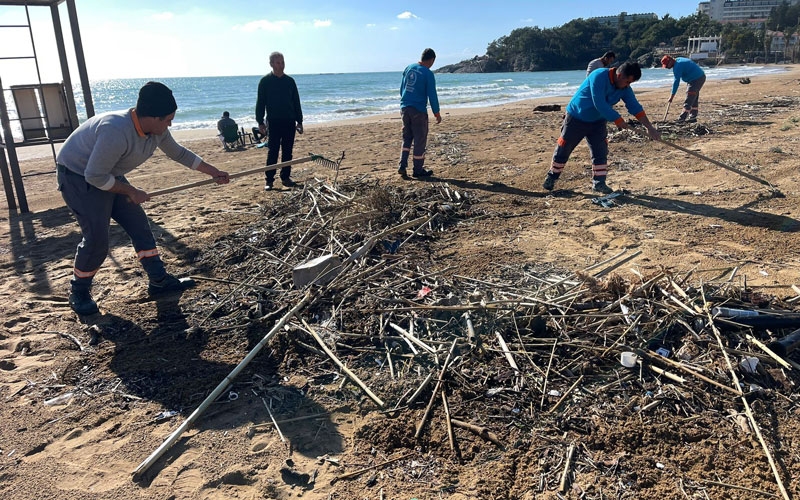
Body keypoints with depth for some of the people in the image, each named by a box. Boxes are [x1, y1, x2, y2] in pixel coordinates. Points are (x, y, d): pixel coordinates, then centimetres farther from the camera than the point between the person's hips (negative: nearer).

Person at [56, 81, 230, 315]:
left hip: (110, 176, 8)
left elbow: (178, 153, 9)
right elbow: (95, 176, -32)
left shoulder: (157, 130, -10)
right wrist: (131, 192, -21)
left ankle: (159, 280, 12)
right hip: (78, 176, -8)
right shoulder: (116, 131, -37)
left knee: (139, 224, 4)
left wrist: (213, 172, 9)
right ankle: (79, 292, 9)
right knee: (96, 238, -14)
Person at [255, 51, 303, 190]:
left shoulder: (290, 81, 10)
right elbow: (260, 103, 0)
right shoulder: (265, 81, 0)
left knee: (287, 152, 6)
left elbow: (296, 102, 13)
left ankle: (285, 177, 16)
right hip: (273, 122, -3)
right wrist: (260, 122, -7)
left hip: (289, 122, 3)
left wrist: (299, 121, 10)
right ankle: (269, 180, 2)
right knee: (272, 152, -3)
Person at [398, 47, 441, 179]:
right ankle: (418, 170, 12)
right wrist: (436, 113, 1)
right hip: (419, 111, -6)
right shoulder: (428, 74, -11)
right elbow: (432, 95, -10)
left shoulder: (408, 68, 7)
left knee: (407, 138, 15)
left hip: (404, 108, 6)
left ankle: (403, 166, 4)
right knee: (420, 140, 5)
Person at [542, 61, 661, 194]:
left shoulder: (624, 87, -8)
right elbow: (600, 104, -33)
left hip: (597, 121, 6)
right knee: (563, 150, 3)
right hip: (576, 118, -5)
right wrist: (618, 120, -26)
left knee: (600, 152, -3)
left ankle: (599, 182, 6)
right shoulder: (599, 77, -29)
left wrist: (649, 127, -13)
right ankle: (551, 178, 18)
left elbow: (635, 107, -7)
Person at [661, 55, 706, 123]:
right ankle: (693, 117, 23)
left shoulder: (677, 67, -20)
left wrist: (672, 96, -23)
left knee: (689, 100, -10)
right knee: (694, 99, 17)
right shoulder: (679, 60, 10)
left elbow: (676, 82, -23)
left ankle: (682, 119, -9)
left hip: (696, 80, -11)